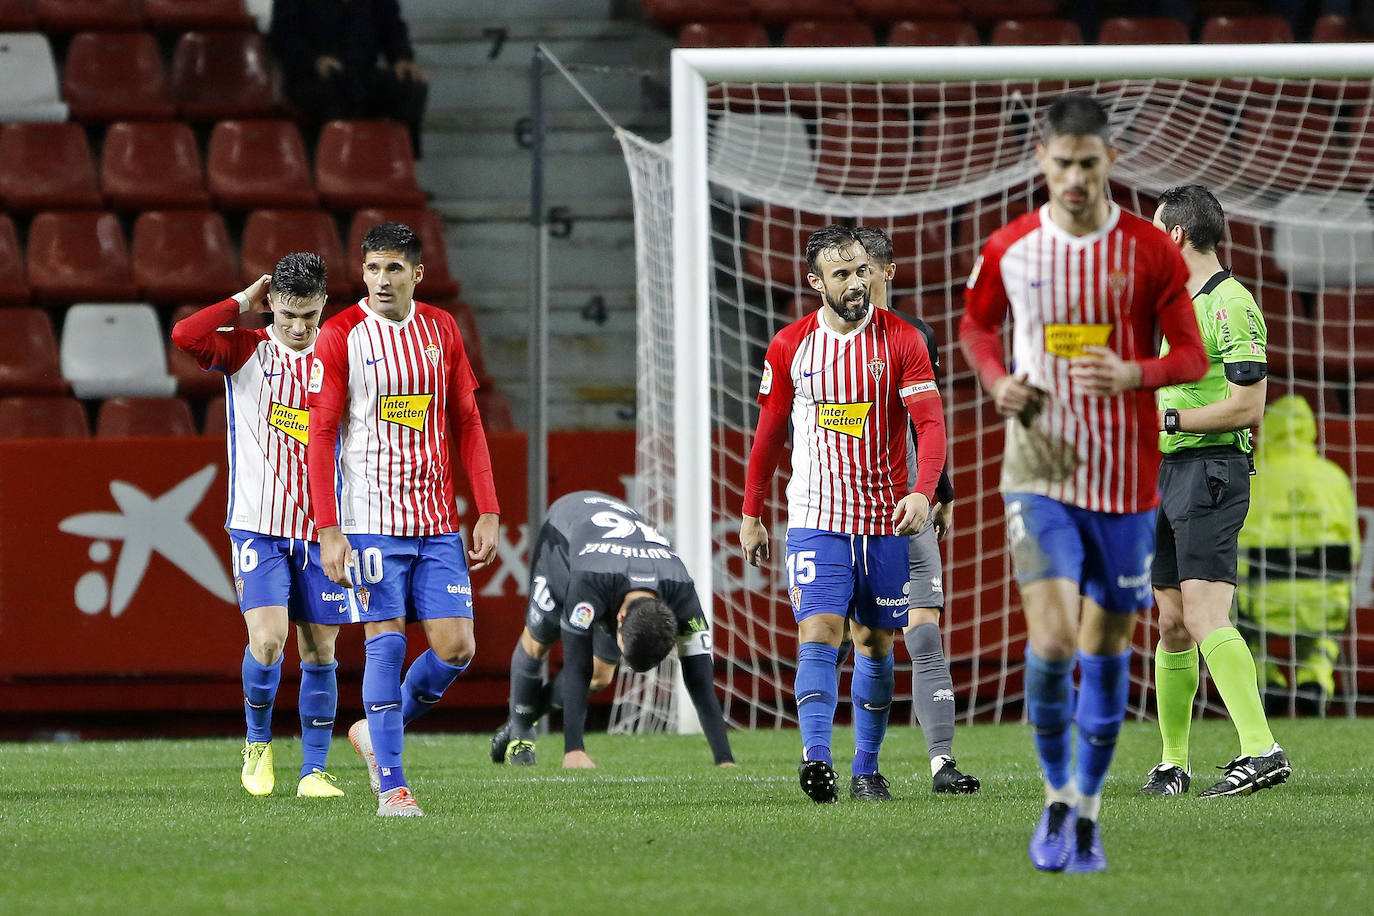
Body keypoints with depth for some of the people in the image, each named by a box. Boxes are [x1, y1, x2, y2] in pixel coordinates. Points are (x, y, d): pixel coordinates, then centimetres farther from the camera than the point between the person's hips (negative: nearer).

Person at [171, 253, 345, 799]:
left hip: (320, 529, 3)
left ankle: (314, 770, 12)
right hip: (257, 526, -3)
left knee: (320, 652, 3)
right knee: (267, 641, -16)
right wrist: (244, 302, -10)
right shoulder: (246, 352, -2)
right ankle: (258, 742, 9)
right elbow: (185, 336, -20)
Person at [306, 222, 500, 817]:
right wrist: (328, 530, -13)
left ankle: (377, 733, 21)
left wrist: (488, 512, 6)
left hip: (438, 522, 4)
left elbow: (466, 423, 13)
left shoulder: (441, 330, 9)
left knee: (456, 647, -3)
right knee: (386, 643, -7)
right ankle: (391, 785, 1)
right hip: (371, 518, -4)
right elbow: (320, 437, -6)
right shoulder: (340, 337, -4)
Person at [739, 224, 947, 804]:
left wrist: (922, 492, -27)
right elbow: (769, 432, 12)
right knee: (819, 635, -15)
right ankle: (816, 758, -26)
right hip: (816, 518, 0)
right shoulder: (789, 347, 2)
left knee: (875, 643, 8)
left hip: (885, 519, 0)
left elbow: (931, 423, -11)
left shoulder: (900, 341, -3)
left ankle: (866, 770, 18)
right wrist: (750, 514, 13)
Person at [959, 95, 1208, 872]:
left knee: (1107, 648, 7)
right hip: (1040, 474, -1)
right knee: (1051, 641, -16)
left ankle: (1089, 811, 22)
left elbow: (1193, 356, -1)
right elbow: (977, 325, 16)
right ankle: (1056, 796, 4)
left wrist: (1134, 374, -21)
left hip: (1126, 479, 1)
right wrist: (998, 382, -4)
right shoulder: (1009, 249, -1)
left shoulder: (1151, 252, -4)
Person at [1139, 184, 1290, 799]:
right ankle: (1172, 764, 16)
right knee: (1172, 625, 10)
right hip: (1166, 471, 9)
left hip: (1212, 468, -9)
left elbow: (1247, 406, -18)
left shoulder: (1230, 305, -12)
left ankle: (1261, 750, -27)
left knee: (1206, 617, -20)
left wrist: (1168, 419, -15)